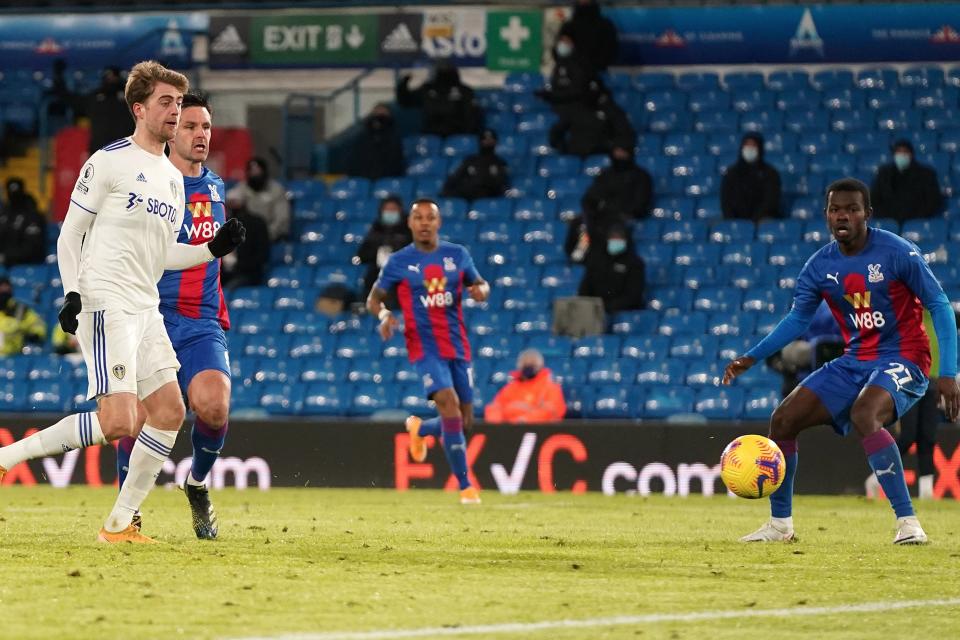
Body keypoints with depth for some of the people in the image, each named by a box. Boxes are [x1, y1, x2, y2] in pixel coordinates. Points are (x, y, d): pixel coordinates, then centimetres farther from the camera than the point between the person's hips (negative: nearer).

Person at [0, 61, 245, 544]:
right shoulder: (108, 162, -5)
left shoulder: (173, 178, 18)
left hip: (146, 309, 8)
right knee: (118, 422, -19)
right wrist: (72, 292, -15)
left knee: (169, 412, 1)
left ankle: (120, 522, 8)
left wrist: (214, 249, 10)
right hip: (106, 306, -8)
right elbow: (70, 235, -4)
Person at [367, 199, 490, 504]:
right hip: (425, 347, -4)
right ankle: (465, 485, -21)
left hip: (458, 347, 4)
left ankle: (420, 429, 44)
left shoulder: (458, 255, 7)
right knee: (448, 402, -25)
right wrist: (384, 314, -16)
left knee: (464, 420, 8)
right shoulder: (399, 262, -1)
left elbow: (480, 284, 17)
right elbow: (373, 298, 6)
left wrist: (481, 289, -7)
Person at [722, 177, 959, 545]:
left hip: (901, 360, -6)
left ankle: (908, 522, -32)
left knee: (863, 414, -36)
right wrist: (751, 359, 1)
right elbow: (797, 319, 13)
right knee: (784, 419, -1)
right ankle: (780, 524, 15)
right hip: (855, 362, 6)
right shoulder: (820, 266, 1)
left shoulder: (897, 253, -14)